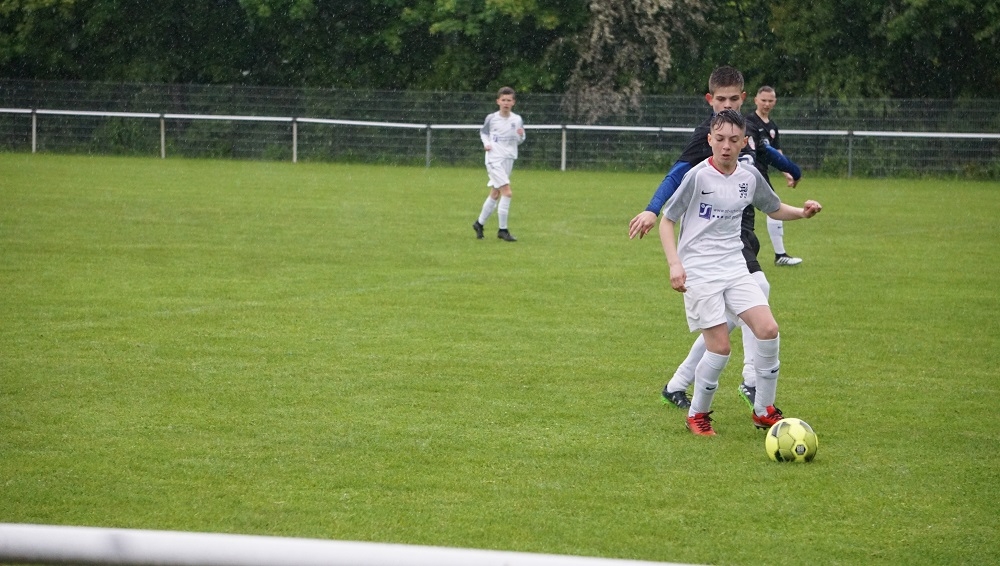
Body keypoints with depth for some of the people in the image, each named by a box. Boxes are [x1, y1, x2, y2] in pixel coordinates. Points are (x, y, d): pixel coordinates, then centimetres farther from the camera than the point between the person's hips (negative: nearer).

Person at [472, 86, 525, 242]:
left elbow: (520, 141, 11)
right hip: (494, 159, -5)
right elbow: (483, 132, 13)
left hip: (508, 159, 5)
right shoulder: (491, 118, -4)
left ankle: (479, 223, 30)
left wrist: (520, 136, -11)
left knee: (495, 194, 12)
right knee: (507, 192, -16)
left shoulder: (517, 120, 3)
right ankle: (502, 230, -10)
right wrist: (486, 143, -6)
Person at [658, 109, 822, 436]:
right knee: (720, 347, -10)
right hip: (699, 271, -5)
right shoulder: (697, 176, -11)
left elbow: (774, 209, 21)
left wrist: (802, 212, 1)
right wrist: (674, 264, -18)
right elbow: (667, 221, -6)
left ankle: (764, 411, 6)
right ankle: (698, 414, 12)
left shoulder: (750, 177, 4)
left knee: (768, 329, -9)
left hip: (735, 268, 5)